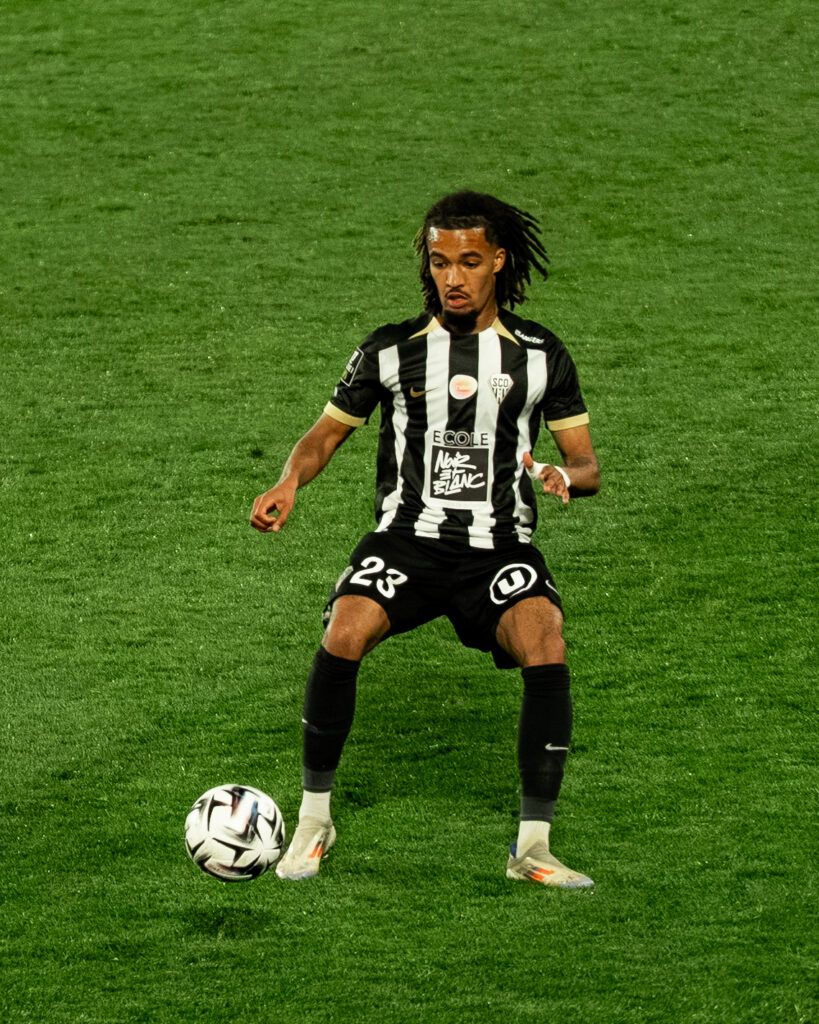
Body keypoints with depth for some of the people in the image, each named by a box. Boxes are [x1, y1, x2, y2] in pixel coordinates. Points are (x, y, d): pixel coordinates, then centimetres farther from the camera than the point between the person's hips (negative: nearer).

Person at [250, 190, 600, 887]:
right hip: (408, 538, 0)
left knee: (547, 649, -30)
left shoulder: (540, 355, 7)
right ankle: (315, 820, -11)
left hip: (501, 548, 0)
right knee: (344, 634, -30)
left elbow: (587, 465, 9)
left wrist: (565, 476, -15)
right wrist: (290, 483, -6)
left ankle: (533, 845, -21)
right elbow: (327, 434, 16)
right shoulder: (391, 350, 7)